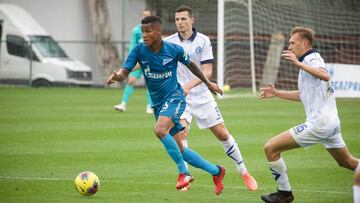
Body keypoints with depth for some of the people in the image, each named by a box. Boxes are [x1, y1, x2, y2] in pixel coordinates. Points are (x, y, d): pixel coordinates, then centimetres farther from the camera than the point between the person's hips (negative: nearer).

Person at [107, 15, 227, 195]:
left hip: (174, 97, -5)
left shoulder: (174, 50, -11)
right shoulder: (139, 51, -7)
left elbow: (190, 64, 8)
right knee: (178, 150, 7)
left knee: (160, 130, -32)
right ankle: (215, 171, 24)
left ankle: (183, 172, -18)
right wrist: (117, 76, -40)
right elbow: (125, 71, -15)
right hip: (158, 103, 5)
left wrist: (208, 83, 19)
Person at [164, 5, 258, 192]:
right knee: (181, 131, -22)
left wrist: (189, 85, -28)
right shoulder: (169, 42, -4)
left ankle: (243, 172, 20)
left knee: (223, 134, 4)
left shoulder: (203, 41, -7)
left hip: (202, 96, 0)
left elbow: (207, 72, -12)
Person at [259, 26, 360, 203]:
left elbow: (325, 76, -33)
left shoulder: (312, 57, -10)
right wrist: (277, 93, 24)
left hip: (318, 123, -11)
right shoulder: (309, 60, 19)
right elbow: (303, 95, 29)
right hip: (331, 122, 11)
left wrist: (299, 64, -37)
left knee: (270, 148, -9)